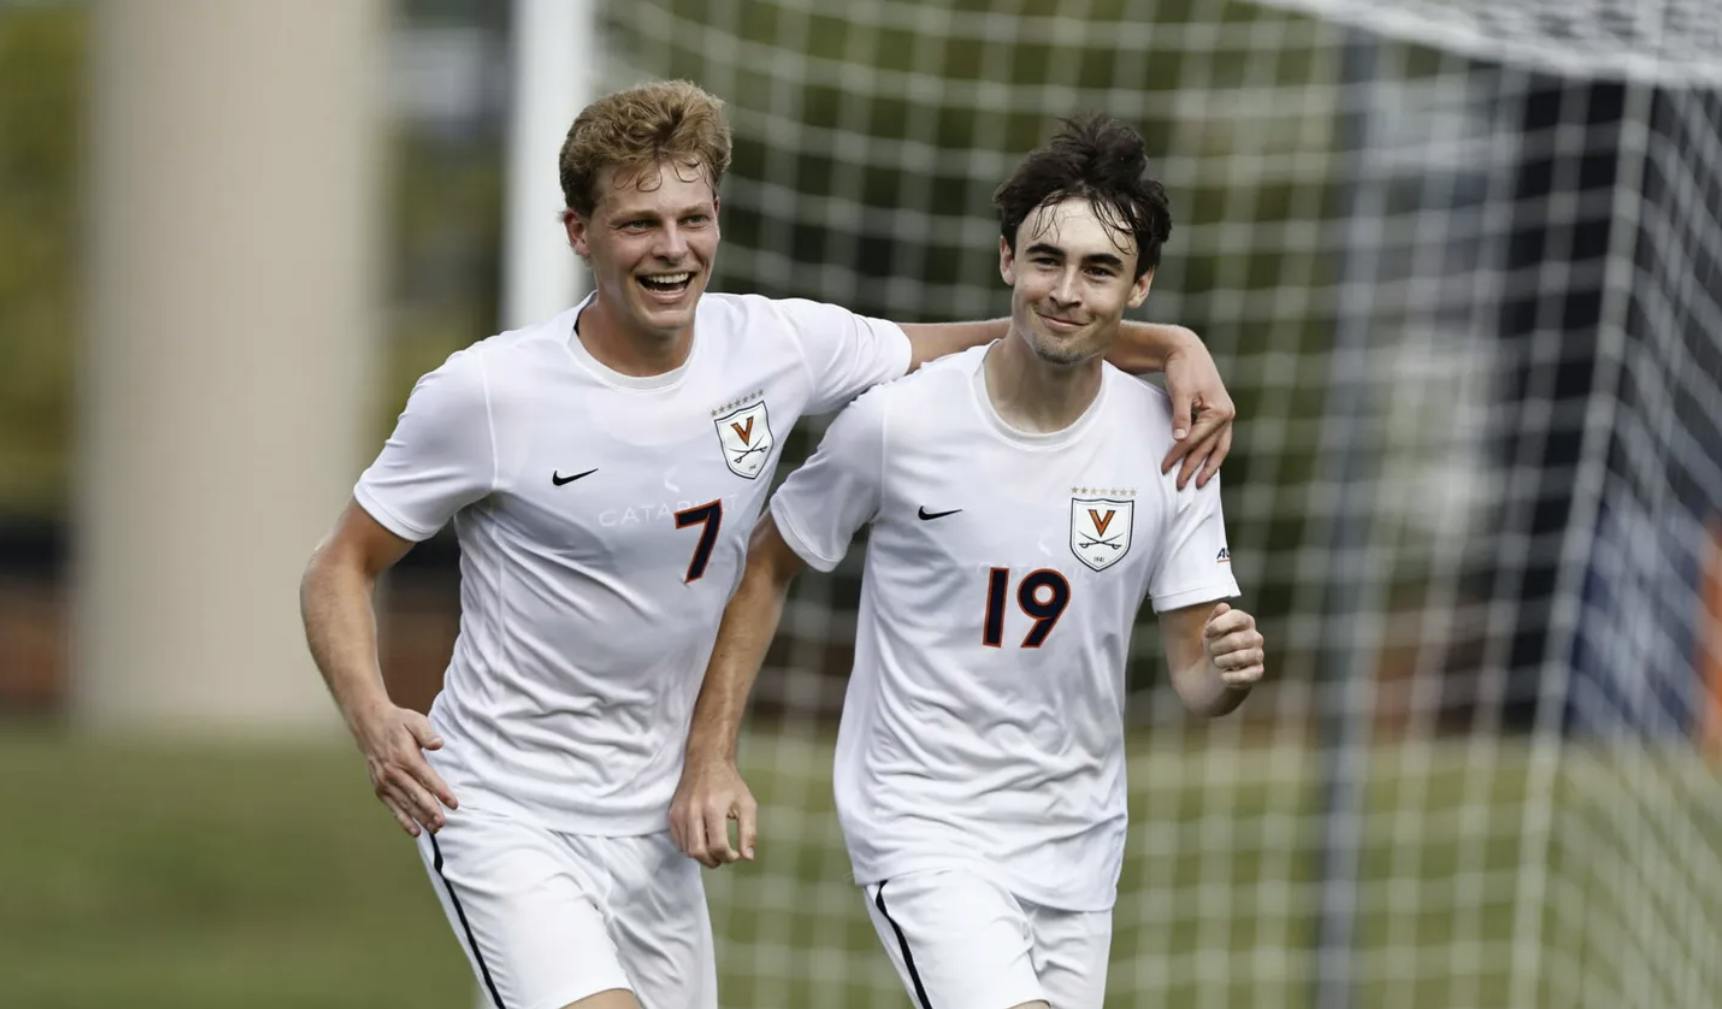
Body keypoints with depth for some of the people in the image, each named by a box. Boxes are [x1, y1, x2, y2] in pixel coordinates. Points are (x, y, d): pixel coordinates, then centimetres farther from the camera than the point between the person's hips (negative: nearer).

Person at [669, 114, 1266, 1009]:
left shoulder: (1165, 443, -4)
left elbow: (1193, 674, 0)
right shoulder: (897, 422, -13)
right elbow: (765, 568, 2)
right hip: (922, 824, -5)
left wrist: (1229, 671, -24)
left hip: (1075, 842, 5)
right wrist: (709, 761, -4)